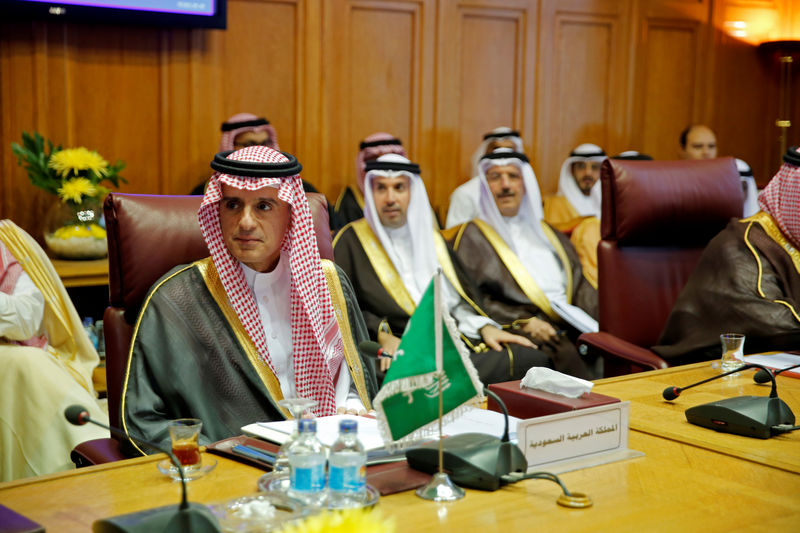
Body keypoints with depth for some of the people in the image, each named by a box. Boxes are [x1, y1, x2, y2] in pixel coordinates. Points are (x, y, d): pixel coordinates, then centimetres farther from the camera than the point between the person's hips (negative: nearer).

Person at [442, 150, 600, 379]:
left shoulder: (546, 232, 26)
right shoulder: (473, 237, 9)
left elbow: (580, 286, 19)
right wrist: (523, 322, -14)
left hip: (573, 324, 5)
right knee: (565, 353, -34)